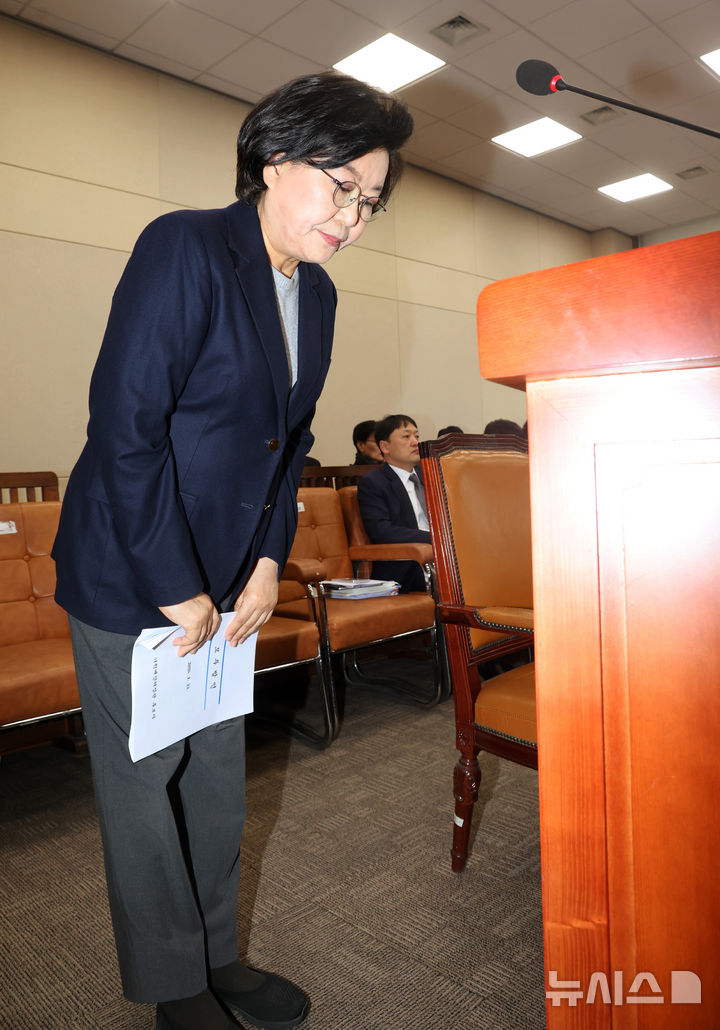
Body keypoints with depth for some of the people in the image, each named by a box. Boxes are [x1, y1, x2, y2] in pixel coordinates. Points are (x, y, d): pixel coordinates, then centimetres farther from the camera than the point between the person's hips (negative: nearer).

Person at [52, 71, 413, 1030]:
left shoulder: (317, 293, 7)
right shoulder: (184, 247, -16)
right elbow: (125, 427, -21)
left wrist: (268, 561, 3)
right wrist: (176, 591, -18)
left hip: (223, 578, 7)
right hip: (129, 574, -7)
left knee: (219, 781, 18)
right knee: (146, 789, 9)